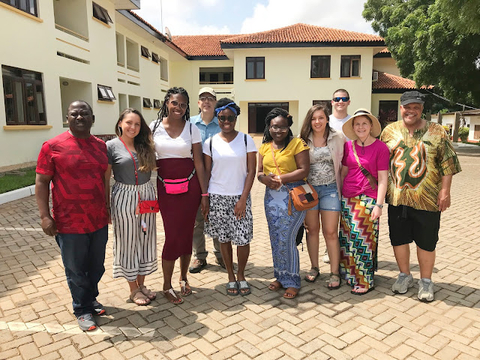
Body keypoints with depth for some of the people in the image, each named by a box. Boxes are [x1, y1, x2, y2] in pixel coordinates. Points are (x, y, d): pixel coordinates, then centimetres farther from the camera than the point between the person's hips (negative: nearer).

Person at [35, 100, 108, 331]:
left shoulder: (101, 146, 5)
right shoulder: (53, 146, -8)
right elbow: (41, 182, -7)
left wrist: (109, 209, 14)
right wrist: (45, 216, -13)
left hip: (99, 221, 4)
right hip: (70, 224, -4)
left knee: (97, 267, 18)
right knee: (76, 270, 11)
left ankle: (91, 299, 42)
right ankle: (82, 310, 32)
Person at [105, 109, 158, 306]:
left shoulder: (145, 145, 7)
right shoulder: (111, 146, -5)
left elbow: (151, 169, 11)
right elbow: (105, 179, -4)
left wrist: (155, 199, 2)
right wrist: (105, 207, -5)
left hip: (147, 195, 5)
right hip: (124, 197, -4)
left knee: (145, 239, 12)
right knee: (127, 241, 6)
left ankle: (141, 284, 29)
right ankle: (133, 290, 22)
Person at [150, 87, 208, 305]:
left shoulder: (192, 129, 0)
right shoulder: (154, 127, 0)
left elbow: (198, 163, 0)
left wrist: (204, 193, -2)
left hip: (189, 186, 1)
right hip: (165, 187, -1)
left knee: (186, 234, 8)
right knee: (172, 236, -2)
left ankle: (183, 278, 31)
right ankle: (167, 286, 17)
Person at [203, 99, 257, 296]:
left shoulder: (246, 139, 0)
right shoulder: (210, 142, 3)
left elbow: (251, 171, -3)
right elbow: (206, 172, 6)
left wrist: (243, 199, -10)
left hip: (240, 197, -1)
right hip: (217, 197, 1)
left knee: (243, 239, -2)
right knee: (224, 238, 9)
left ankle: (241, 275, 23)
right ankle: (231, 276, 27)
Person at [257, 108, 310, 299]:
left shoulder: (297, 143, -5)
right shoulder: (265, 147, 12)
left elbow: (304, 170, -11)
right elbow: (259, 172, 12)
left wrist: (281, 179, -19)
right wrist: (265, 179, -11)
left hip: (292, 197, -5)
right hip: (271, 197, 6)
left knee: (286, 239, -7)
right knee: (275, 239, 11)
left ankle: (292, 282, 10)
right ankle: (280, 277, 28)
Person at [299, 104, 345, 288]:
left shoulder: (338, 138, 0)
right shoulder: (303, 140, 2)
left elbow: (344, 164, 4)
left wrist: (342, 187, 1)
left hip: (330, 189, -1)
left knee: (331, 232, -1)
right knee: (312, 229, 11)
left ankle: (335, 272, 12)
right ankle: (314, 267, 27)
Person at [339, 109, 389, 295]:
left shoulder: (380, 148, -5)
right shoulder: (348, 146, 8)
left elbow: (382, 179, -7)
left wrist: (378, 204, -11)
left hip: (368, 199, -5)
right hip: (347, 198, 5)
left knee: (362, 239, -2)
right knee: (347, 238, 11)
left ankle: (365, 281, 14)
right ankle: (349, 274, 28)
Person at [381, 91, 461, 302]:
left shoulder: (436, 132, -1)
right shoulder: (389, 131, 6)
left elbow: (447, 164, -1)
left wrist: (445, 191, -7)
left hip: (427, 199, -2)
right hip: (396, 198, 3)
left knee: (426, 242, 8)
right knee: (398, 239, 12)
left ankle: (425, 281, 27)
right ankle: (404, 276, 33)